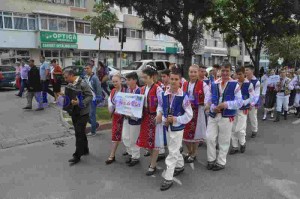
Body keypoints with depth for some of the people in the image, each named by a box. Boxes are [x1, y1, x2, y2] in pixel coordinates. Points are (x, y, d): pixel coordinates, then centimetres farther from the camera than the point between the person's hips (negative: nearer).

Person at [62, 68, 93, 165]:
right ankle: (85, 150, 34)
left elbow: (90, 96, -17)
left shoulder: (82, 83, -16)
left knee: (79, 133, -4)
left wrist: (79, 103, -26)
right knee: (80, 132, 18)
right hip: (74, 112, 8)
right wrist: (65, 99, 0)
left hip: (82, 113, -8)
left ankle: (77, 156, 5)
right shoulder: (69, 85, 6)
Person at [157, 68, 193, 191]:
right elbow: (160, 109, 8)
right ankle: (180, 165, 47)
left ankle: (168, 178, 8)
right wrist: (162, 118, -10)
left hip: (177, 128, -5)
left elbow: (189, 115, -11)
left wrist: (176, 119, -19)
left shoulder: (183, 97, -16)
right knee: (174, 149, 22)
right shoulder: (164, 95, -4)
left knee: (172, 152, -1)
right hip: (167, 127, 5)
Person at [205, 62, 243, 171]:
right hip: (213, 115, 3)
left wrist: (226, 104, -20)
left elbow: (239, 102, -7)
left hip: (227, 116, -3)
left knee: (224, 141, 9)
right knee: (210, 138, 4)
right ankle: (211, 160, 24)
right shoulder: (213, 84, 5)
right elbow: (207, 99, 4)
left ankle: (220, 162, 26)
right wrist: (212, 108, -15)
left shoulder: (235, 85, -4)